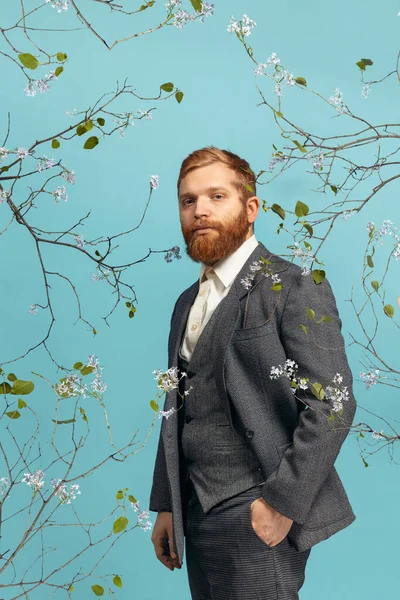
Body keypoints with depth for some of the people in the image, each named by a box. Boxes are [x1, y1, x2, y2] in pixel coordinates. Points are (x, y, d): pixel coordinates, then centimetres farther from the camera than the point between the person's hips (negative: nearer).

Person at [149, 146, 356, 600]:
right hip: (196, 516, 7)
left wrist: (281, 504, -18)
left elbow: (332, 405, -15)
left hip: (256, 516, -6)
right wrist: (166, 506, 11)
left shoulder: (294, 288, -9)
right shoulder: (187, 304, 13)